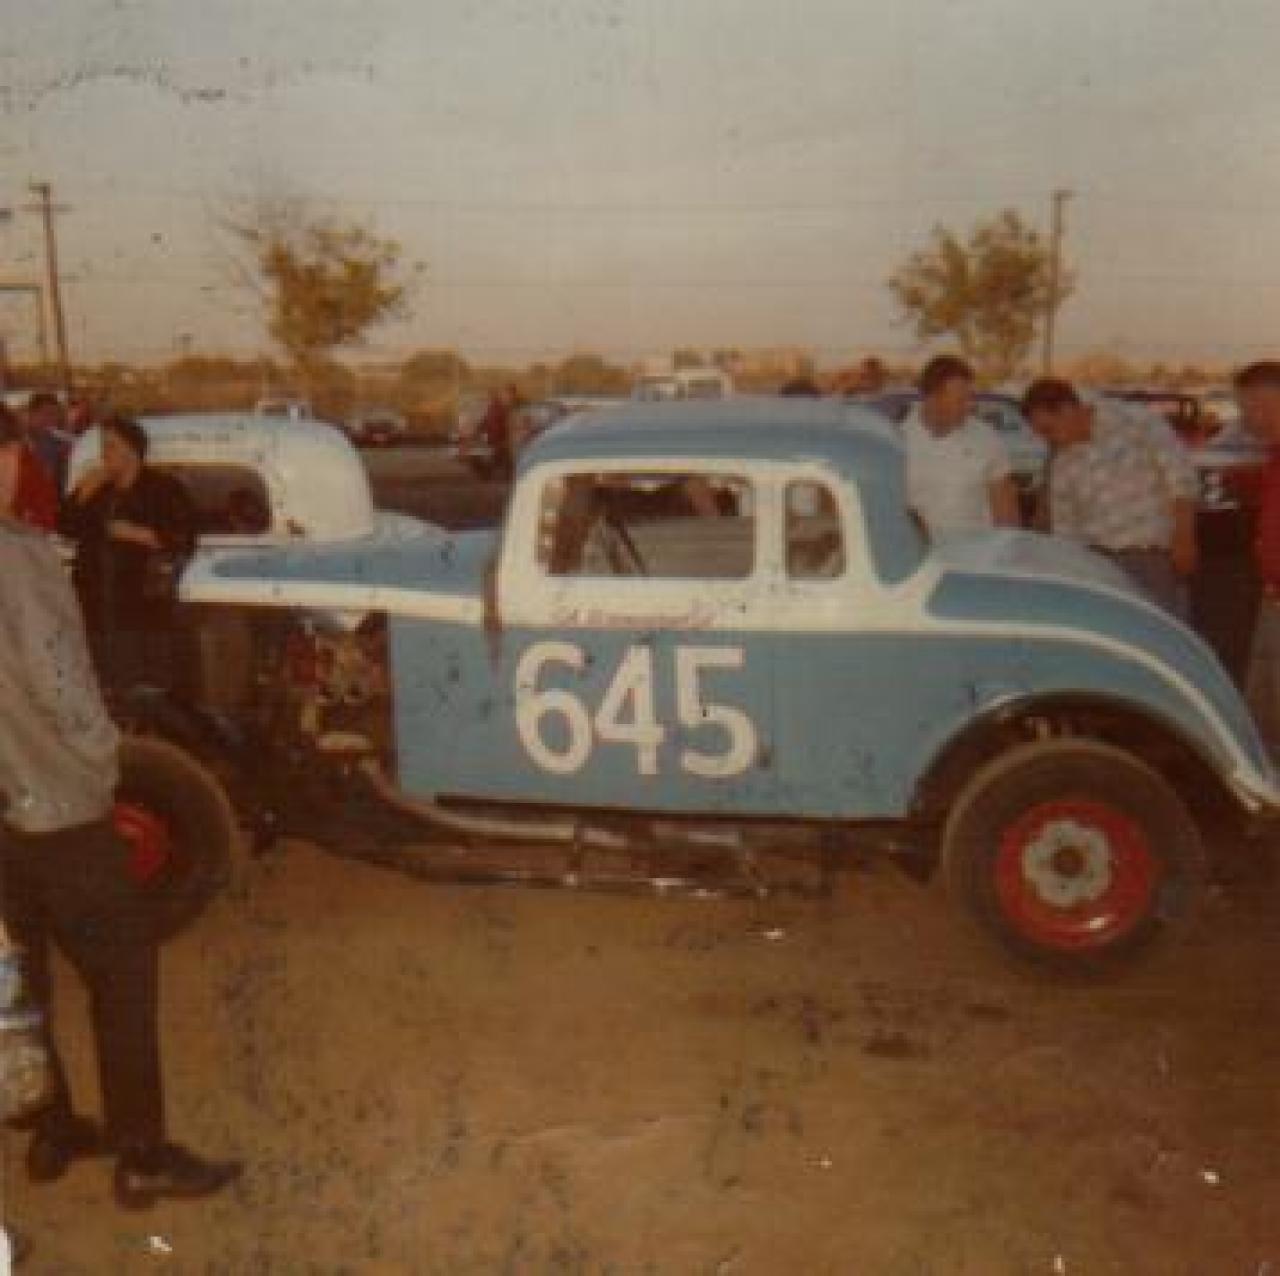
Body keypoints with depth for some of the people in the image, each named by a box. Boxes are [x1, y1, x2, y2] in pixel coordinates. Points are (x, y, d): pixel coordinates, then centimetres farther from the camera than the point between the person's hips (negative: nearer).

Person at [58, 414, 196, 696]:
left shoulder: (165, 488, 1)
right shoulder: (96, 488, 16)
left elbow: (184, 540, -3)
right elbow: (66, 528, 14)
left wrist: (141, 535, -14)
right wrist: (82, 495, 1)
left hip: (145, 602, -5)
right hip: (97, 602, 5)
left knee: (149, 684, -10)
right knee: (107, 682, 2)